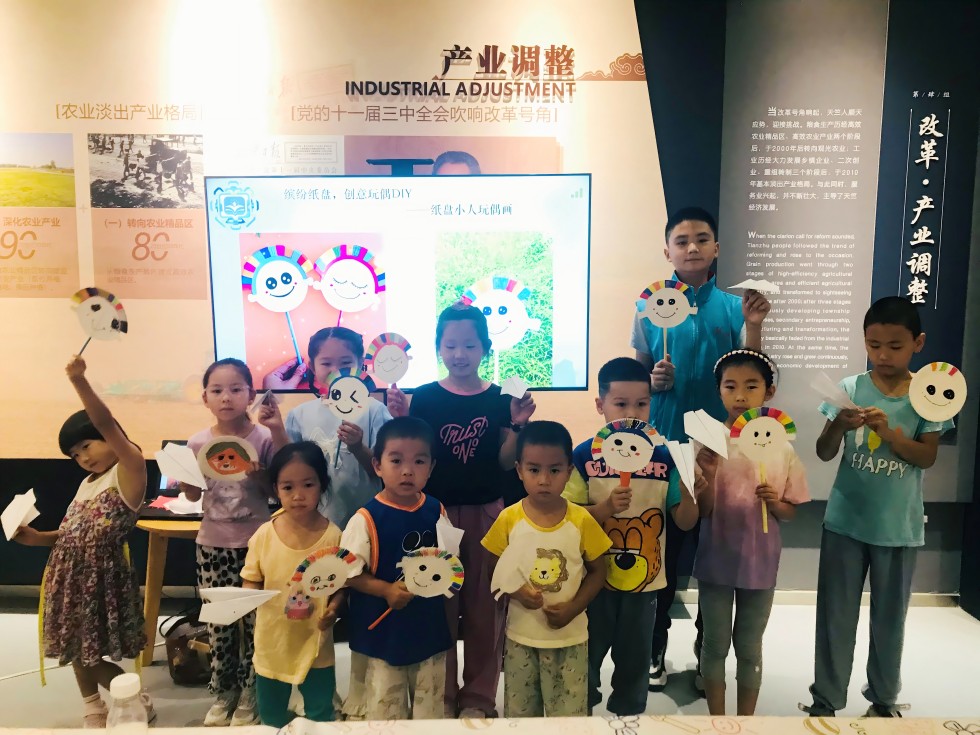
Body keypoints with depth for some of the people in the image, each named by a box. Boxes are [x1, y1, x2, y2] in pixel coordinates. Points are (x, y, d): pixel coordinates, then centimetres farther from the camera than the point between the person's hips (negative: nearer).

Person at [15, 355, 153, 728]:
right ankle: (94, 709, 38)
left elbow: (107, 424, -26)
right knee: (75, 646, 17)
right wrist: (37, 538, 6)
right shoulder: (88, 483, 14)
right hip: (70, 573, 9)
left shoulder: (128, 471, -13)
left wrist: (79, 380, -31)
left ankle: (138, 702, 20)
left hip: (101, 575, -9)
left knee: (90, 653, 0)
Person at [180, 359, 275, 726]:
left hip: (255, 543, -2)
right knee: (218, 623, 11)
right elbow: (193, 495, 8)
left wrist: (258, 476, -21)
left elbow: (276, 492, -3)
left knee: (254, 620, 5)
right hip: (213, 544, 2)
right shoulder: (198, 443, -2)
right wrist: (183, 480, -12)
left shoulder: (263, 439, -9)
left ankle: (248, 695, 24)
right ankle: (223, 693, 31)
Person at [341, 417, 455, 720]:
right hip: (384, 632, -4)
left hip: (430, 629, 4)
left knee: (431, 710, 20)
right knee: (385, 711, 13)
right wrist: (387, 590, -25)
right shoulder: (367, 518, -16)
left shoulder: (436, 511, -2)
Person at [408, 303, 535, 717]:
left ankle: (479, 695, 28)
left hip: (486, 513, 1)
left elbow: (504, 464, 0)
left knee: (484, 607, 10)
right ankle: (441, 695, 28)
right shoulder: (424, 398, -3)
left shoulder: (500, 399, 0)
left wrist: (517, 426, -14)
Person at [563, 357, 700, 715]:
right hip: (595, 578, -2)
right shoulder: (584, 456, -12)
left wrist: (690, 494, -23)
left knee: (635, 661, 20)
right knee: (585, 658, 16)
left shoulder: (665, 457, -6)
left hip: (644, 580, 2)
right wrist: (605, 508, -26)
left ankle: (629, 714, 42)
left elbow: (685, 522, -3)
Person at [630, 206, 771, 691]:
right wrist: (652, 380, -18)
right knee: (661, 548, 8)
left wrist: (754, 326, -17)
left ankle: (708, 650, 31)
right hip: (664, 445, -1)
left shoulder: (733, 306, 1)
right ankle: (654, 649, 26)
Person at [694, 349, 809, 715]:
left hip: (760, 561, 1)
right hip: (716, 559, -1)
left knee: (750, 647, 15)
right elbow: (701, 512, -10)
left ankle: (747, 720, 32)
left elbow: (790, 512, 5)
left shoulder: (782, 449, -5)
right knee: (715, 644, 12)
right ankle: (716, 719, 30)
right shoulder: (707, 442, -10)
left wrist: (775, 503, -17)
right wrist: (709, 475, -27)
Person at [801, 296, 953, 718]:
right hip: (845, 520, 0)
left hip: (898, 527, 0)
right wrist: (838, 426, -25)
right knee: (835, 614, 8)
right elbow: (824, 454, -5)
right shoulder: (849, 388, -5)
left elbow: (928, 458, -8)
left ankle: (883, 697, 35)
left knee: (890, 616, 15)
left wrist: (889, 432, -23)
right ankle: (826, 699, 22)